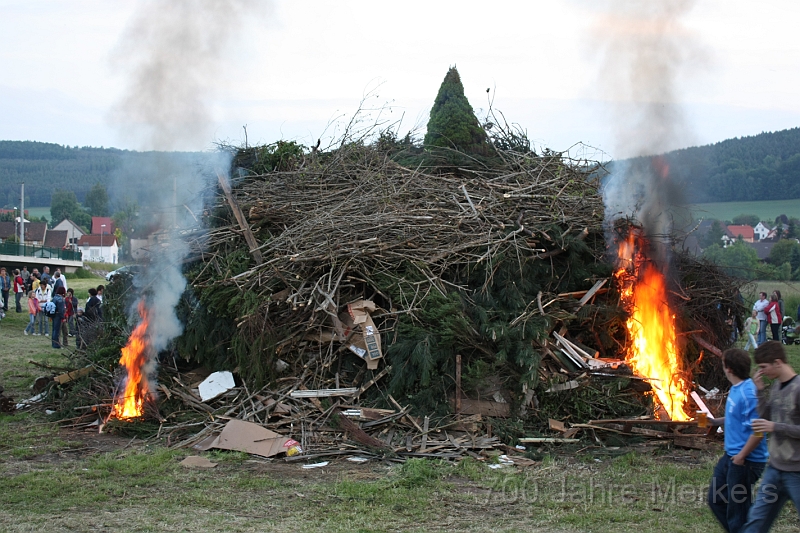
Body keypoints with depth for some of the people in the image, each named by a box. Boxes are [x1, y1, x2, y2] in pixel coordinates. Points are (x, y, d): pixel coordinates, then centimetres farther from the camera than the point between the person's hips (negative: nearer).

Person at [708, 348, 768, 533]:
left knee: (737, 510, 0)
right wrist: (716, 421, 12)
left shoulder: (748, 393, -23)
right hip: (731, 456, 10)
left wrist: (741, 456, -22)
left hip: (745, 461, -10)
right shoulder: (736, 389, 7)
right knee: (716, 499, 19)